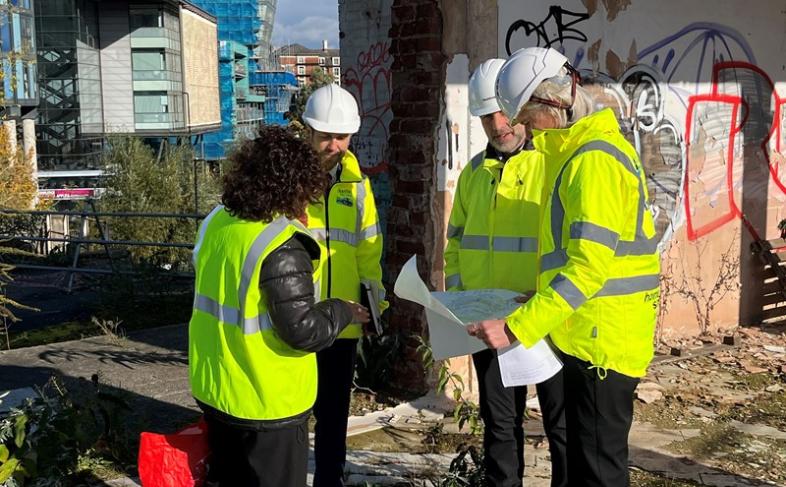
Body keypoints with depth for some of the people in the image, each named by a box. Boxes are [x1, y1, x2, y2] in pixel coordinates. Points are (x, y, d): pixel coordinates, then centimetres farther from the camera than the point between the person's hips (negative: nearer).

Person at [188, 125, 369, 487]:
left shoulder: (215, 222, 0)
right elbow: (303, 331, -24)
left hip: (212, 390, 7)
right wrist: (344, 311, -8)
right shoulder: (281, 249, -24)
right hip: (267, 403, -7)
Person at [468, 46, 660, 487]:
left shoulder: (594, 160, -18)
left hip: (601, 338, -10)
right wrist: (541, 292, 15)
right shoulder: (588, 150, 14)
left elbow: (589, 266, -25)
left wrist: (517, 327, -26)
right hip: (590, 335, 10)